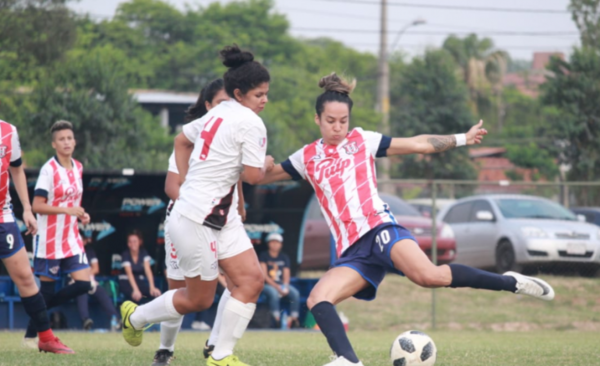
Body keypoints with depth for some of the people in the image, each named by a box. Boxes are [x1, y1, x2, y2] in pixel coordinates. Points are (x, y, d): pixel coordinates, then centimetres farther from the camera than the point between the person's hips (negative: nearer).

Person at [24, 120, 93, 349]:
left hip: (71, 238, 6)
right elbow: (37, 206, -17)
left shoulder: (78, 168, 9)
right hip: (49, 239, -6)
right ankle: (31, 334, 13)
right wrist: (66, 210, -25)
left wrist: (81, 215, 4)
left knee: (83, 284, -5)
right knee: (48, 289, -2)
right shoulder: (49, 169, -12)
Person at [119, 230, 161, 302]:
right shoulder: (125, 255, -13)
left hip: (139, 281, 4)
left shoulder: (144, 253, -4)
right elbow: (129, 273, -26)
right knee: (136, 296, -37)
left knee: (156, 294, -23)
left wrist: (152, 287, -32)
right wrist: (136, 290, -40)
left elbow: (148, 270, -16)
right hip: (126, 282, -4)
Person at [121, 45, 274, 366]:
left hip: (221, 217, 9)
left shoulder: (218, 114, 11)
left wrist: (188, 183, 22)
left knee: (252, 279, -1)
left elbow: (182, 140, 24)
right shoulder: (250, 123, -16)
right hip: (197, 220, -9)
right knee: (198, 300, 4)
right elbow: (253, 175, -16)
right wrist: (266, 164, 6)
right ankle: (136, 317, 25)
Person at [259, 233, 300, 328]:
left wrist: (285, 287, -14)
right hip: (267, 284, -4)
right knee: (274, 293, -38)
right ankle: (276, 319, -37)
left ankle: (294, 318, -24)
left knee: (295, 293, -24)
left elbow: (286, 275, 8)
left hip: (282, 284, 4)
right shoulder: (264, 256, 0)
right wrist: (277, 287, -18)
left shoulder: (284, 258, 13)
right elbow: (264, 276, -8)